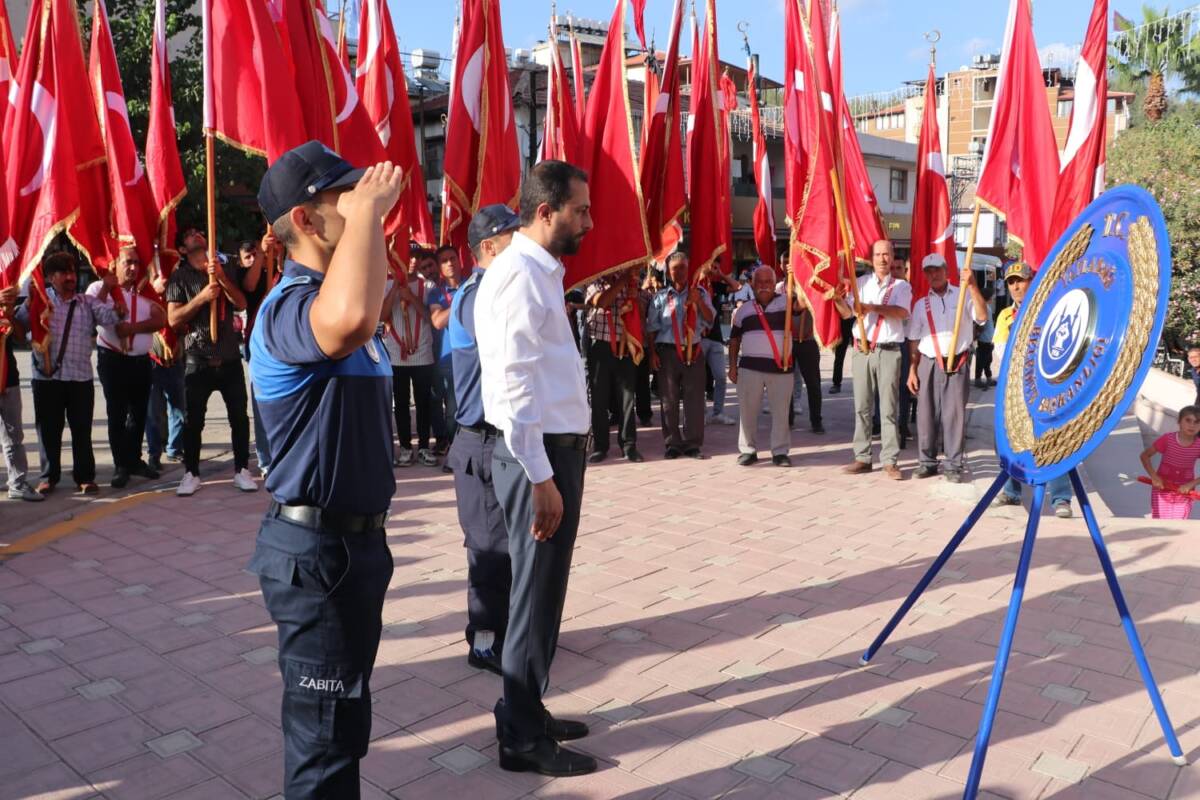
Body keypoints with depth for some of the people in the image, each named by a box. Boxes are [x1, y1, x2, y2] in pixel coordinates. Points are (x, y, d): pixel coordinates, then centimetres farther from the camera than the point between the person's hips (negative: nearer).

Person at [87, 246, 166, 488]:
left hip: (142, 361, 4)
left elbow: (160, 319, -6)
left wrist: (132, 327, -19)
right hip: (113, 360, -4)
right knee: (117, 414, 3)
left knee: (139, 413, 12)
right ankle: (121, 465, 12)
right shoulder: (99, 289, -2)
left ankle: (135, 459, 25)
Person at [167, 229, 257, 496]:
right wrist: (202, 297, -18)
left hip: (230, 357, 2)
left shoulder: (225, 270, 12)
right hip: (197, 359, -2)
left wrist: (222, 278, -14)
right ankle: (191, 474, 10)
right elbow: (173, 319, -6)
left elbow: (241, 304, 0)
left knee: (239, 416, 3)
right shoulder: (179, 277, 3)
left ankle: (241, 470, 11)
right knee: (193, 420, 1)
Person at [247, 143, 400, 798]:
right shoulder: (289, 307, -22)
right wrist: (368, 209, -34)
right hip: (316, 548, -10)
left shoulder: (332, 294, 12)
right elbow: (349, 318, -47)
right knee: (327, 728, 3)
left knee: (344, 715, 24)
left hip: (357, 536, 10)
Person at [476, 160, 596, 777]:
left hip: (557, 447, 10)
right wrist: (541, 477, -22)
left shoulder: (539, 272, 15)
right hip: (538, 454, -10)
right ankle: (523, 738, 18)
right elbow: (513, 385, -22)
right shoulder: (519, 275, -16)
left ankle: (527, 711, 34)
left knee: (540, 588, 18)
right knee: (536, 592, 2)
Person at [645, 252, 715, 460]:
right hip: (668, 351, -1)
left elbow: (710, 319, 0)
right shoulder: (661, 297, 6)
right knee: (669, 400, 3)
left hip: (693, 351, 1)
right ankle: (673, 443, 12)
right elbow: (652, 328, 6)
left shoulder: (699, 293, 9)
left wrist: (698, 302, -15)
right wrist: (652, 353, -2)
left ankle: (692, 444, 8)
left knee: (695, 399, 1)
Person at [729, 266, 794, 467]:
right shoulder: (744, 309, 11)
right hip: (750, 366, 2)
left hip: (780, 367, -1)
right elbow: (734, 339, 14)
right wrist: (732, 366, 8)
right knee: (747, 410, 4)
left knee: (780, 412, 3)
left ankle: (780, 452, 12)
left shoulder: (785, 301, 4)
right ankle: (748, 450, 15)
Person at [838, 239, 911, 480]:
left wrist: (871, 307, -27)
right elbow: (847, 313, 1)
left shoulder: (901, 286, 5)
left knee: (888, 408, -1)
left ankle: (890, 461, 3)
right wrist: (838, 298, -20)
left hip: (889, 351, -2)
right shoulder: (862, 283, 10)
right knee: (862, 407, 5)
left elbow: (902, 312, -14)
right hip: (862, 350, 2)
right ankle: (862, 457, 11)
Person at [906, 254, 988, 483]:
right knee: (926, 413, 4)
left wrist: (972, 286, -20)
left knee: (954, 414, -3)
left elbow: (982, 317, -12)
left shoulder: (962, 296, 4)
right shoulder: (921, 304, 13)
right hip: (928, 364, 3)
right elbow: (914, 341, 12)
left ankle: (954, 465, 3)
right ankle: (928, 461, 15)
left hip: (957, 364, -3)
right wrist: (912, 370, 6)